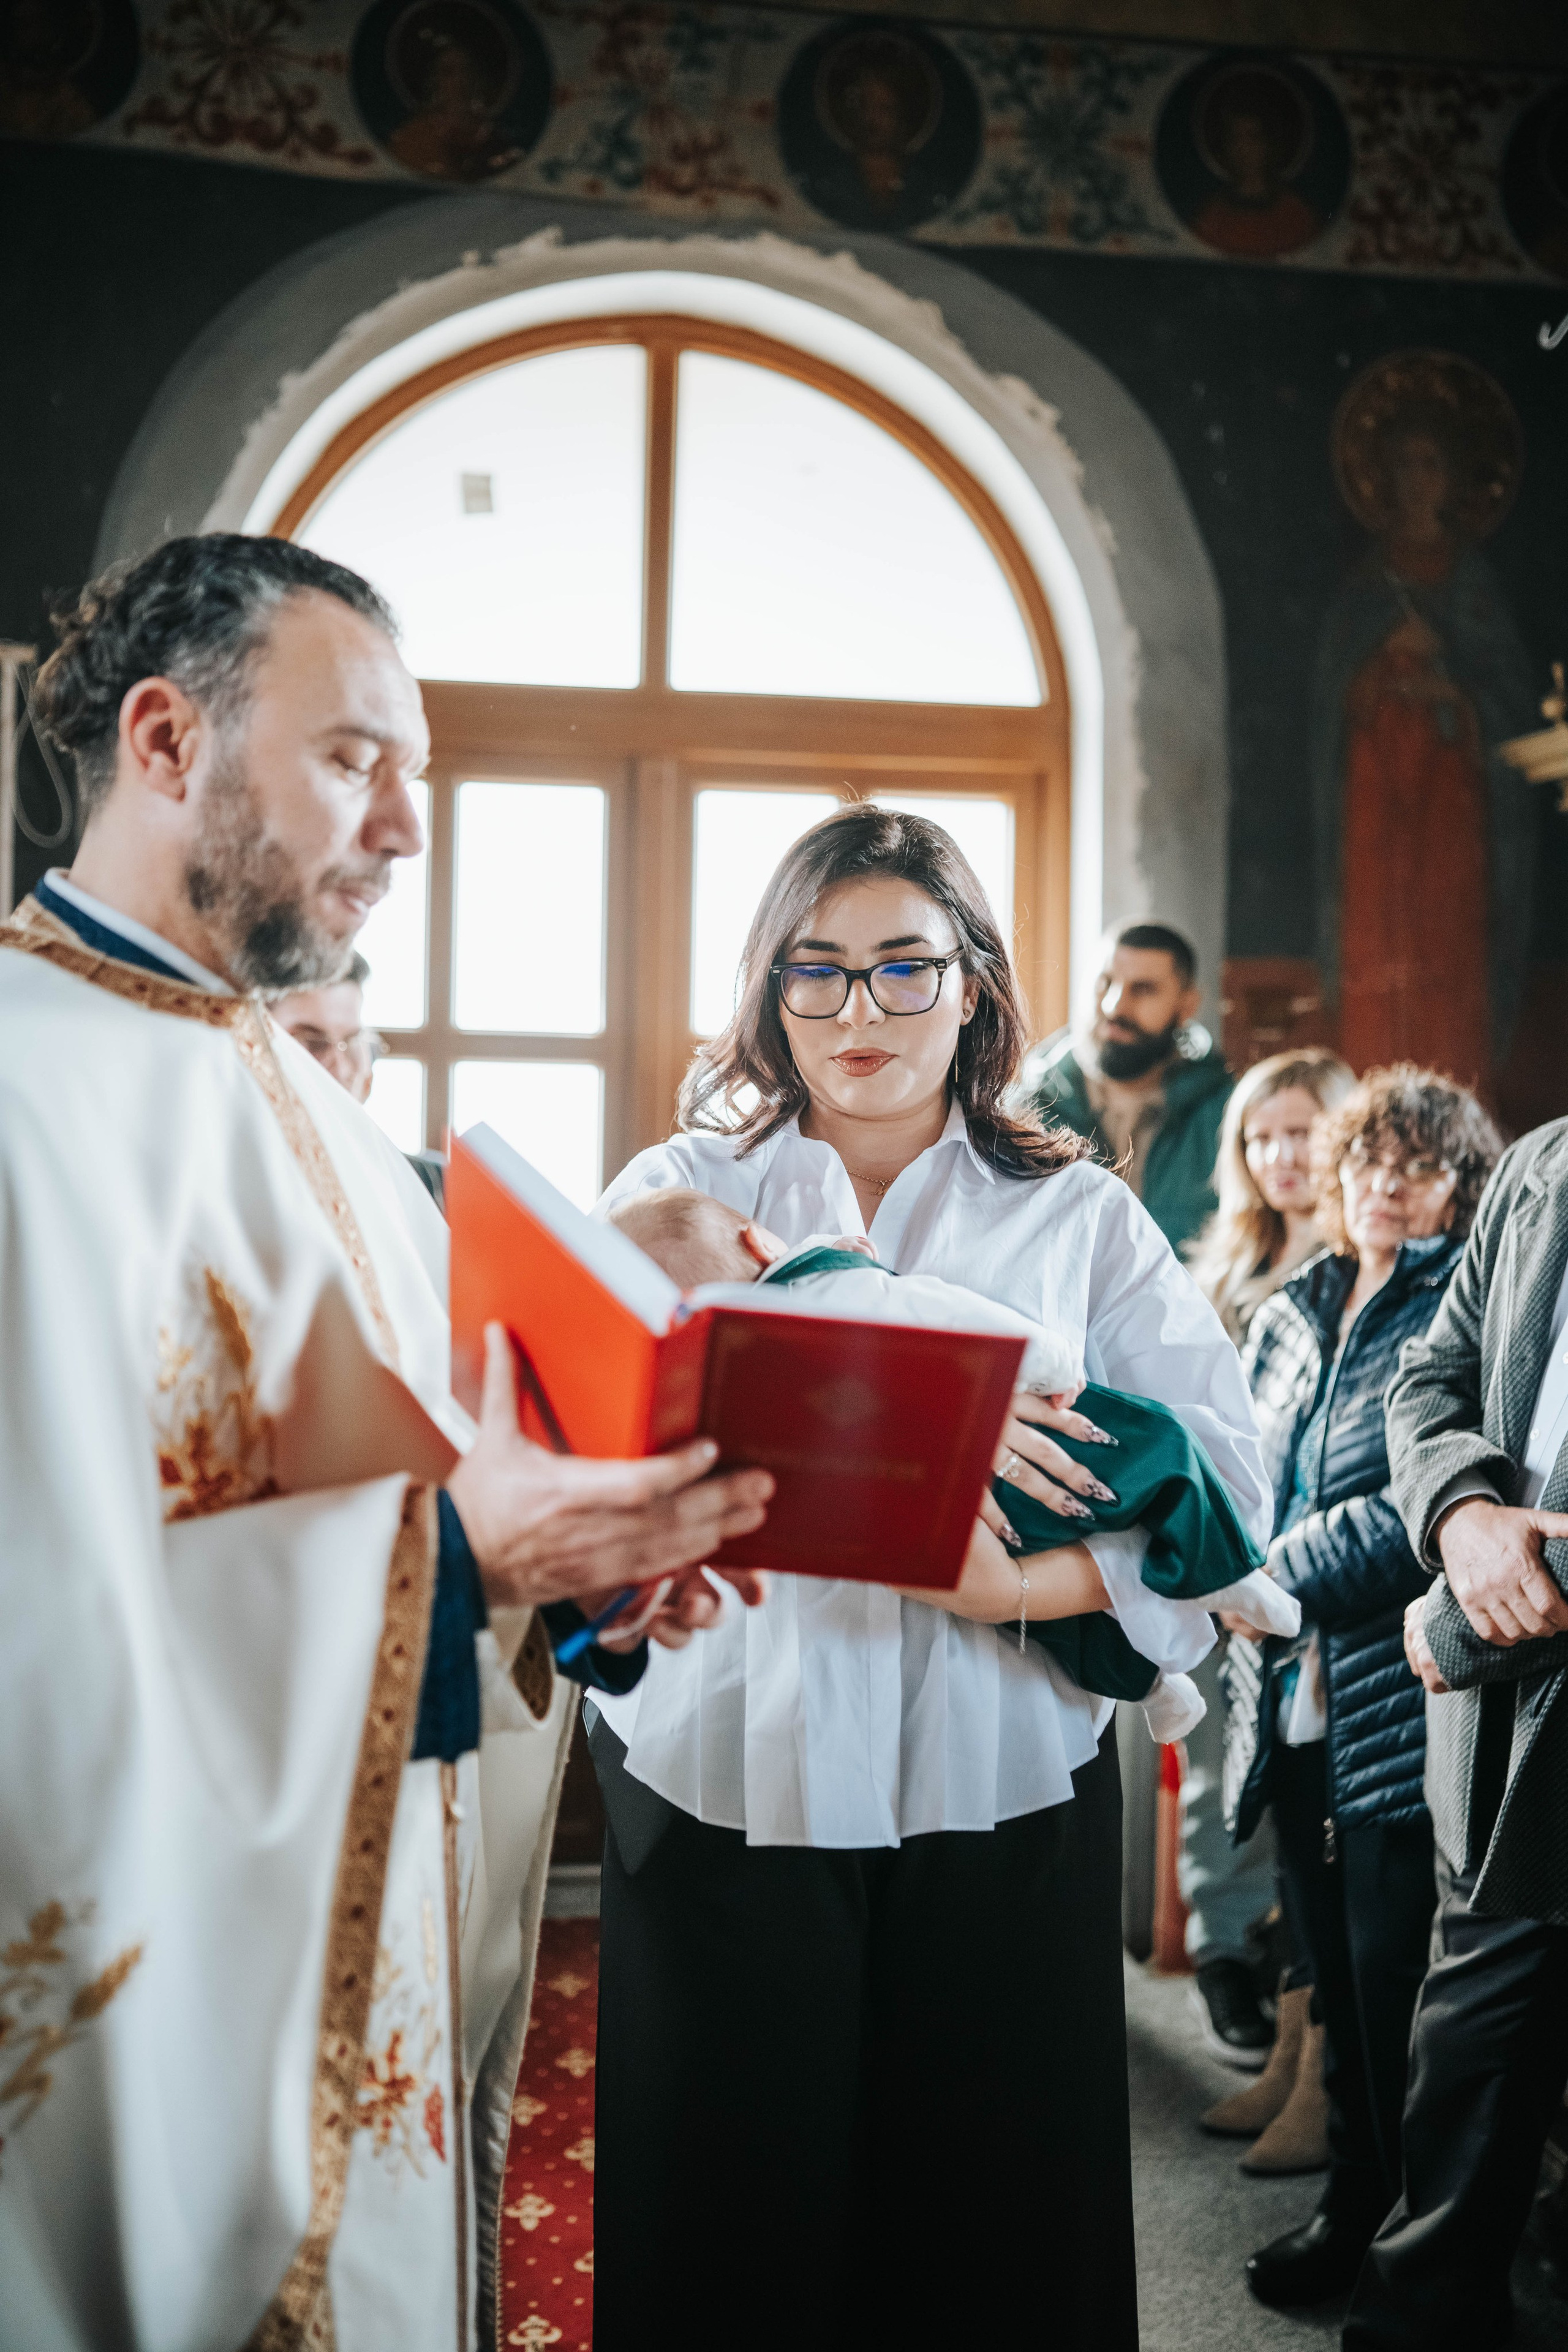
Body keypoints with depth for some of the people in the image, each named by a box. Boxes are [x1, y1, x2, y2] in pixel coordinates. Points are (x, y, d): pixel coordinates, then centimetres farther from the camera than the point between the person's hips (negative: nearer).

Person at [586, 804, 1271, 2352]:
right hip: (725, 1780, 0)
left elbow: (1221, 1484, -3)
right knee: (731, 2223, 8)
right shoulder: (684, 1188, 9)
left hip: (996, 1796, 0)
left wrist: (1014, 1586, -21)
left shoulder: (1081, 1217, 9)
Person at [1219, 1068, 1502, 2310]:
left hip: (1405, 1712, -6)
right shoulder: (1288, 1318, 13)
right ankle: (1354, 2204, 33)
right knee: (1337, 1981, 17)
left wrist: (1278, 1573, -12)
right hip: (1299, 1710, 6)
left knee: (1401, 1991, 1)